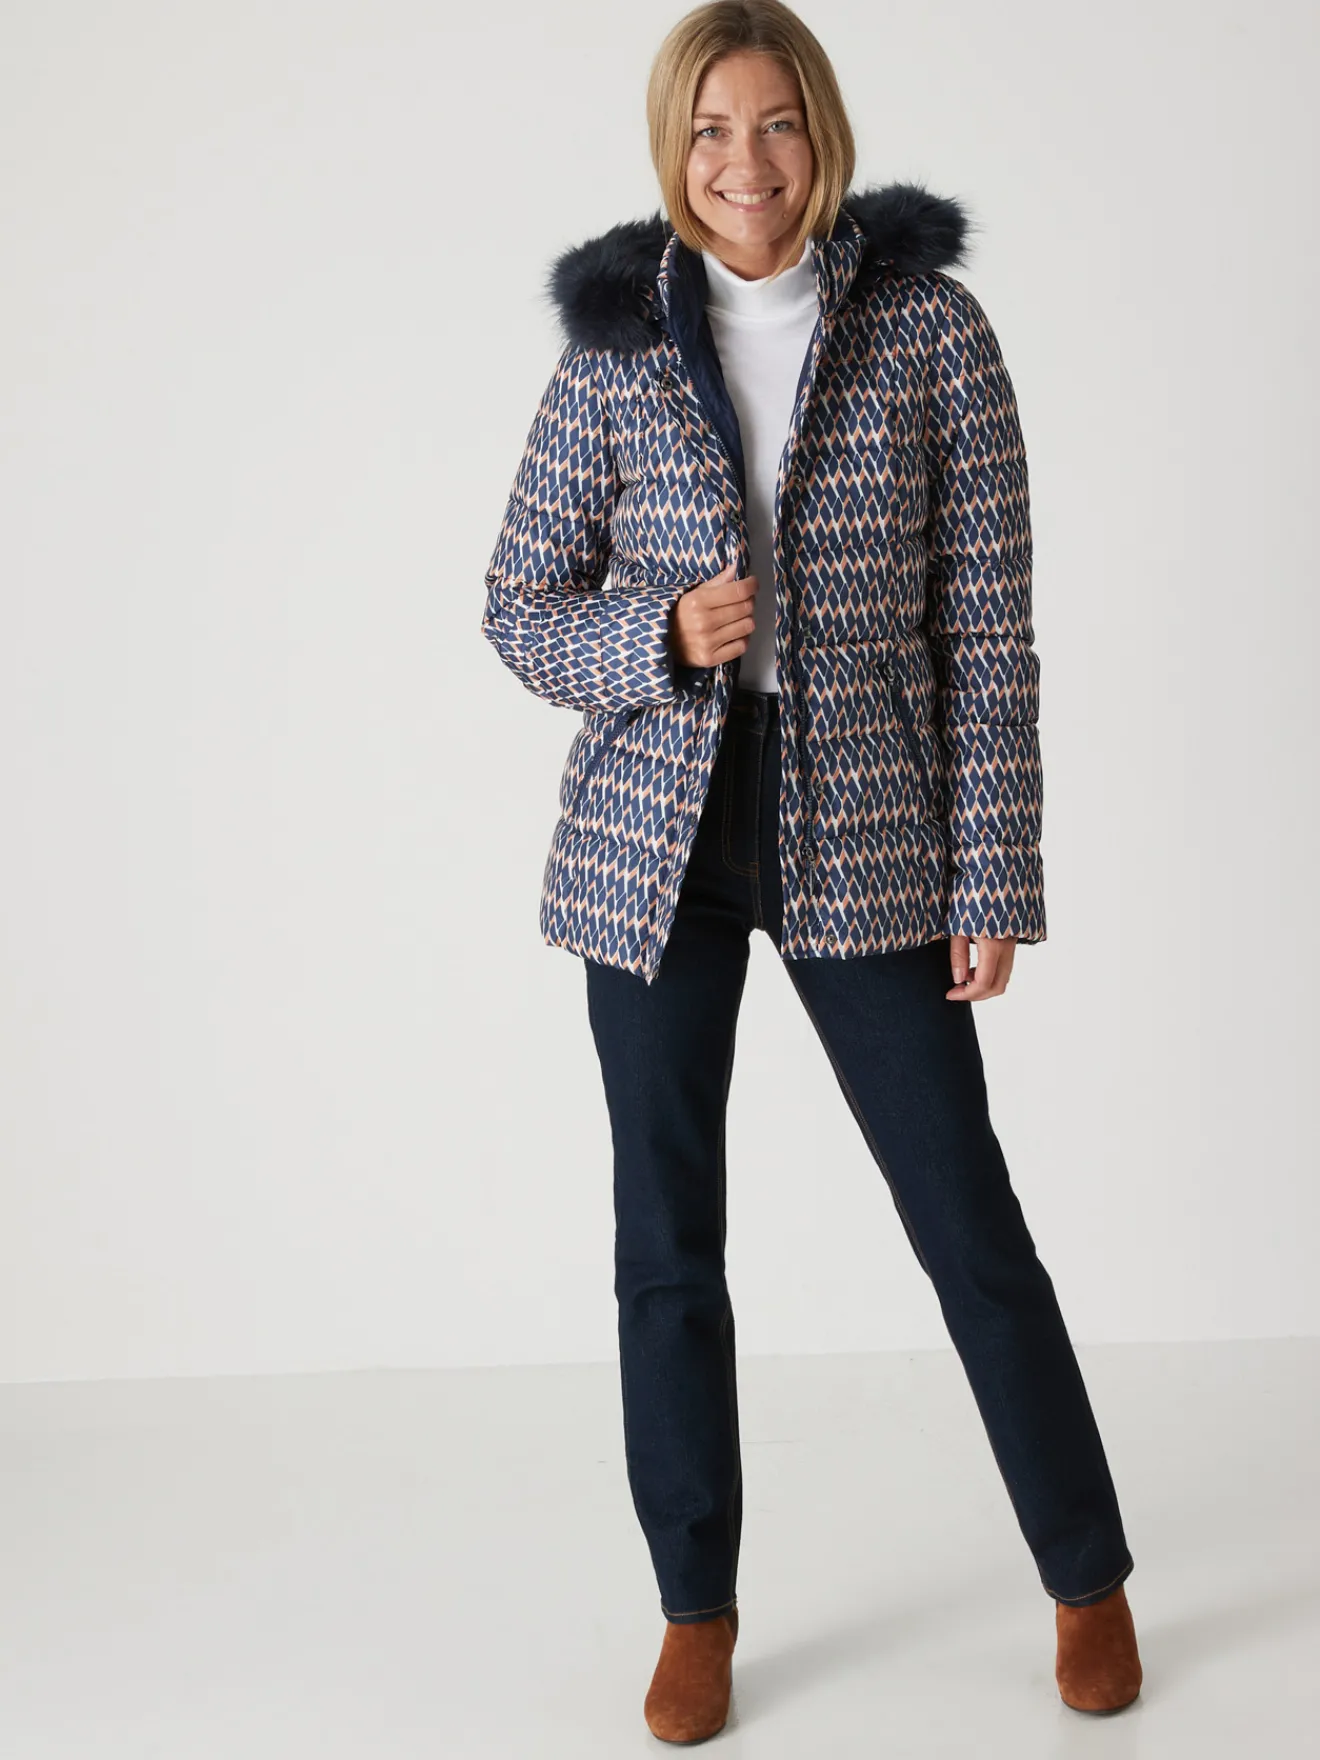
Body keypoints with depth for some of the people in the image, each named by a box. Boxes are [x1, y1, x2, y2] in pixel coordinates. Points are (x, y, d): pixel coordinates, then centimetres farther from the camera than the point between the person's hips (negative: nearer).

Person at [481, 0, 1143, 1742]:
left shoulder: (935, 330, -3)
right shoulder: (612, 350, 1)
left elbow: (986, 632, -3)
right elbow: (521, 608, 6)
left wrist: (995, 885, -7)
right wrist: (658, 635, -15)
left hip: (864, 838, -2)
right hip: (656, 840, 2)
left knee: (969, 1219, 3)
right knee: (666, 1242, 8)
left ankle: (1089, 1579, 26)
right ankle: (698, 1609, 27)